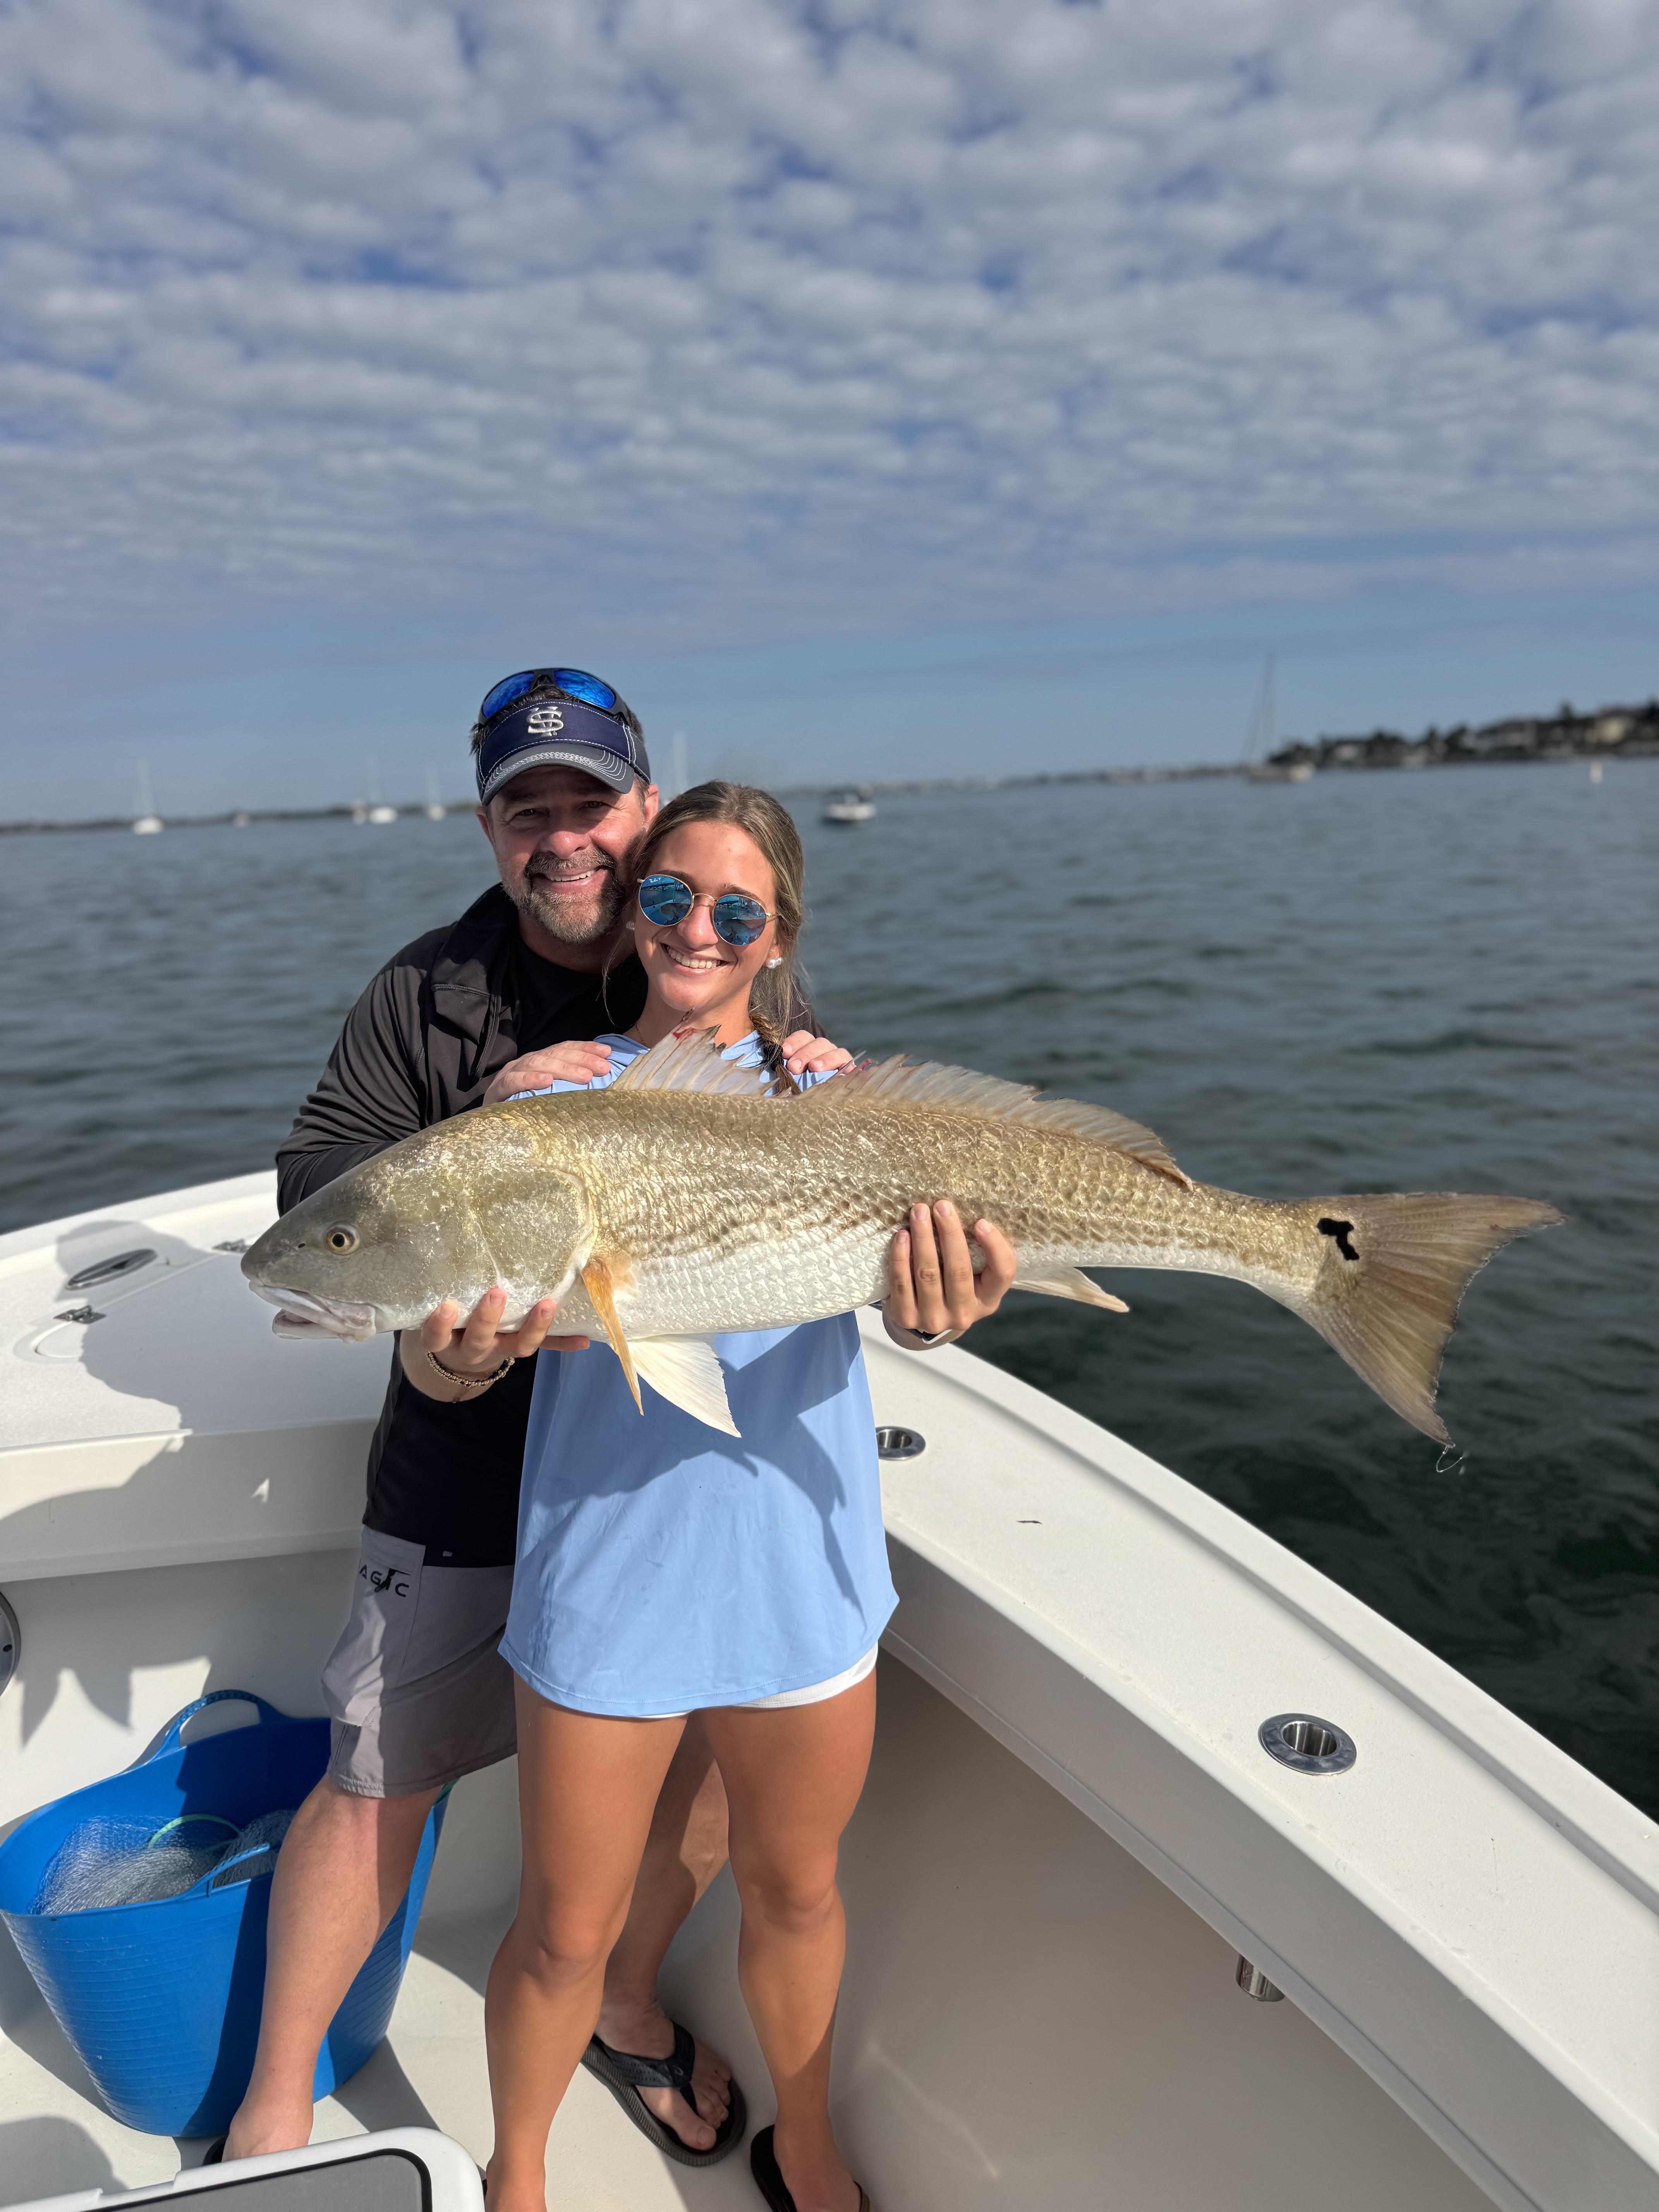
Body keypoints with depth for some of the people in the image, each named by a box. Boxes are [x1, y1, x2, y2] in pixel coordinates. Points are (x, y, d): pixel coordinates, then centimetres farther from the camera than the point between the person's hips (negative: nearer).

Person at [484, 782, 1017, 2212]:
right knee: (567, 1931, 14)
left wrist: (928, 1312, -38)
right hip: (606, 1572, -1)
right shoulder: (558, 1098, -1)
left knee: (796, 1889, 21)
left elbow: (899, 1246, -15)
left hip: (803, 1568, 1)